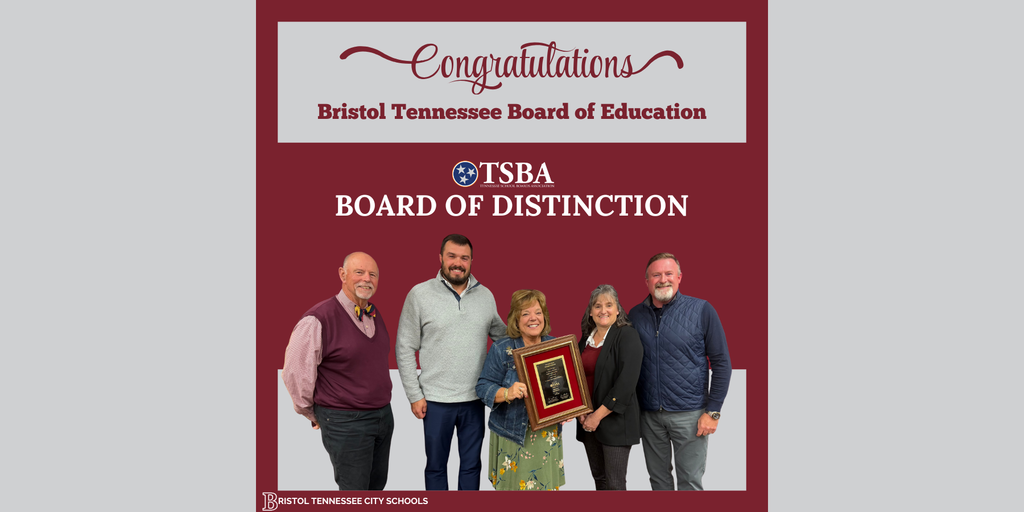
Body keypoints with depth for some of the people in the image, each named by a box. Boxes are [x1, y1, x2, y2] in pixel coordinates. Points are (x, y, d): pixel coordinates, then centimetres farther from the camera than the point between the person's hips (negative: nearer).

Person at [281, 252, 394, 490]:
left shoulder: (375, 314, 6)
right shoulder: (318, 320, -18)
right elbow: (294, 373, -12)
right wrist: (314, 415, 0)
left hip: (383, 415, 7)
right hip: (345, 423, -7)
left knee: (377, 486, 17)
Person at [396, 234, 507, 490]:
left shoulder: (485, 296, 4)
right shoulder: (420, 294, -5)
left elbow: (502, 335, 16)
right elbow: (405, 349, -3)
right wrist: (414, 395, -6)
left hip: (474, 399, 3)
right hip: (436, 401, -2)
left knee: (471, 464, 13)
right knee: (436, 466, 11)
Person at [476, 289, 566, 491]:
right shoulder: (501, 349, -6)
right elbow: (483, 387, -9)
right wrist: (507, 393, -28)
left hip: (549, 434, 4)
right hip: (513, 435, -3)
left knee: (548, 485, 7)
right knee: (515, 485, 0)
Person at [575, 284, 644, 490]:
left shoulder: (627, 335, -9)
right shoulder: (586, 338, 12)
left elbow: (626, 382, -17)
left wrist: (599, 415, -16)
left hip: (615, 420, -6)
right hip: (588, 420, 6)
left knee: (614, 483, -3)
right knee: (599, 478, 13)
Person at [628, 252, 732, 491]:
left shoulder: (702, 310, -6)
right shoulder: (635, 315, 4)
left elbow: (721, 363, -4)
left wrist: (713, 411, -8)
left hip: (689, 414, -3)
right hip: (648, 414, 3)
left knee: (690, 481, 3)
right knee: (658, 477, 14)